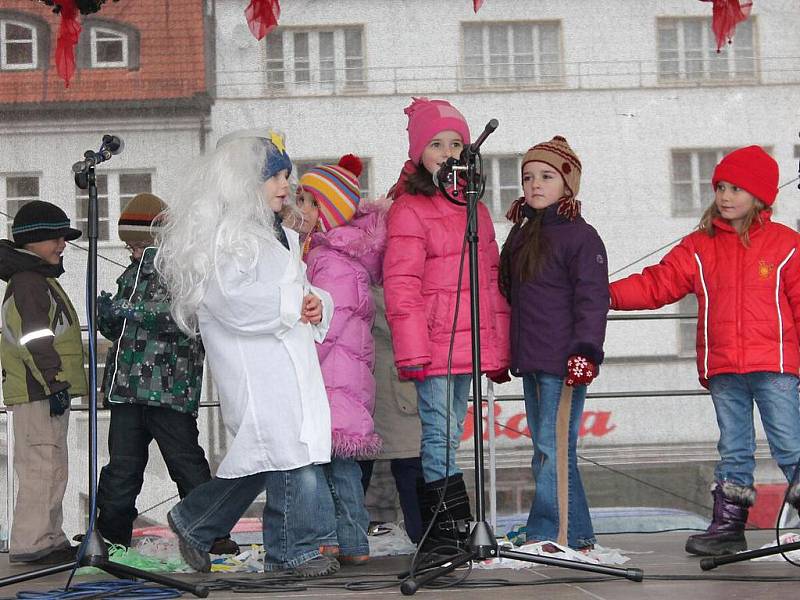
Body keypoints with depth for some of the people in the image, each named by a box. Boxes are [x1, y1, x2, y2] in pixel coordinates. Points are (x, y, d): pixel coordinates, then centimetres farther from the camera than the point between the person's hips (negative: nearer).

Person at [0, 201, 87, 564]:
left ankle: (50, 540, 19)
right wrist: (54, 383, -21)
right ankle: (31, 544, -8)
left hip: (46, 391, 11)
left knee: (51, 468, 13)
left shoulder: (41, 281, 22)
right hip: (39, 393, -11)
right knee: (43, 466, -10)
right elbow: (34, 339, -20)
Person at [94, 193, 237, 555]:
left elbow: (177, 316, -18)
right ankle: (112, 535, 16)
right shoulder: (134, 273, 20)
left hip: (168, 385, -7)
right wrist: (107, 318, 3)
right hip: (127, 385, 7)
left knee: (185, 460, -3)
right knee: (122, 463, 9)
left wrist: (124, 309, -19)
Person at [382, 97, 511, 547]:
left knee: (449, 435, 12)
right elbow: (401, 285, -11)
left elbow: (492, 278, 20)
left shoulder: (475, 209, 17)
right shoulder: (409, 210, -5)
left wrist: (500, 343, 16)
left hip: (470, 342, 7)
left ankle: (441, 533, 17)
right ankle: (449, 529, -4)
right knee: (440, 434, -8)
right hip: (433, 343, -7)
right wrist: (411, 350, -18)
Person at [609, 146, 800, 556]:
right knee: (733, 450, 11)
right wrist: (609, 294, -7)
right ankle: (728, 526, 17)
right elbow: (657, 284, 5)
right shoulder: (699, 247, 9)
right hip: (722, 370, 3)